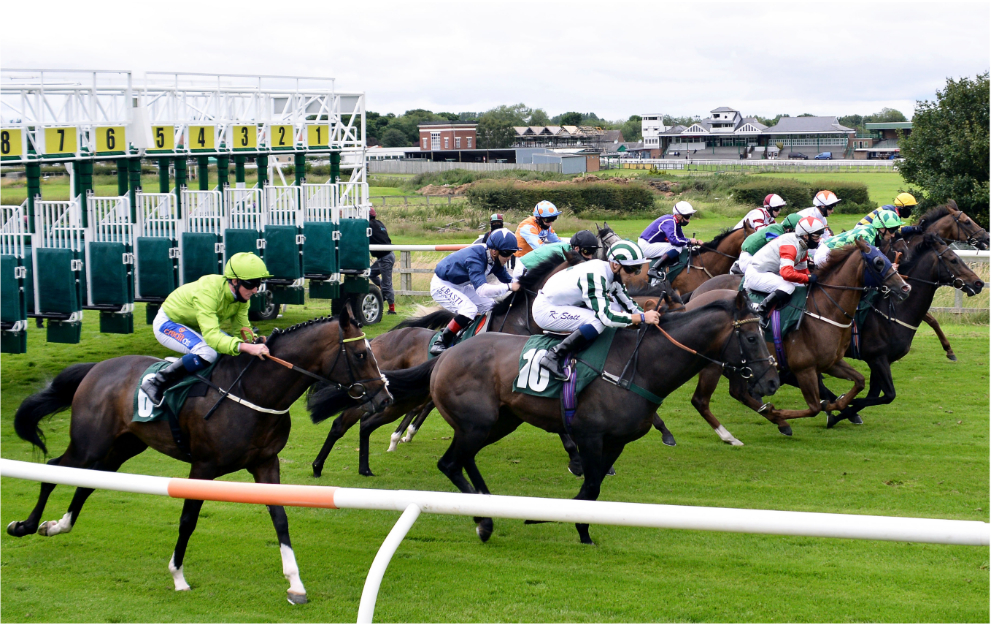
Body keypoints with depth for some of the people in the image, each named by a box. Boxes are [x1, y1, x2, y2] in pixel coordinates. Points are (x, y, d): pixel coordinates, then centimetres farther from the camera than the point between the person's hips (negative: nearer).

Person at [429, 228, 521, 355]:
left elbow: (507, 279, 0)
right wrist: (509, 287, -47)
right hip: (442, 286, -9)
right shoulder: (475, 257, -35)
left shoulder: (494, 259, -9)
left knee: (491, 307, 7)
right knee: (469, 309, -28)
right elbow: (481, 289, -45)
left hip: (460, 286, 9)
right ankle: (440, 343, -18)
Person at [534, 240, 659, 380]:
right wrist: (643, 318, -29)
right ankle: (554, 356, -23)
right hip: (544, 310, -10)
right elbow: (606, 316, -34)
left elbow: (628, 303, 10)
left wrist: (647, 314, -5)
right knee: (598, 321, -28)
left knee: (615, 306, 1)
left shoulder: (613, 274, -1)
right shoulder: (595, 276, -29)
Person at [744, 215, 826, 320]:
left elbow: (802, 271, 16)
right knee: (788, 287, -28)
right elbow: (787, 273, -37)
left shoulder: (802, 246, 5)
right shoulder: (790, 245, -26)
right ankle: (762, 311, -26)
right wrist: (808, 278, -24)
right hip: (756, 275, -11)